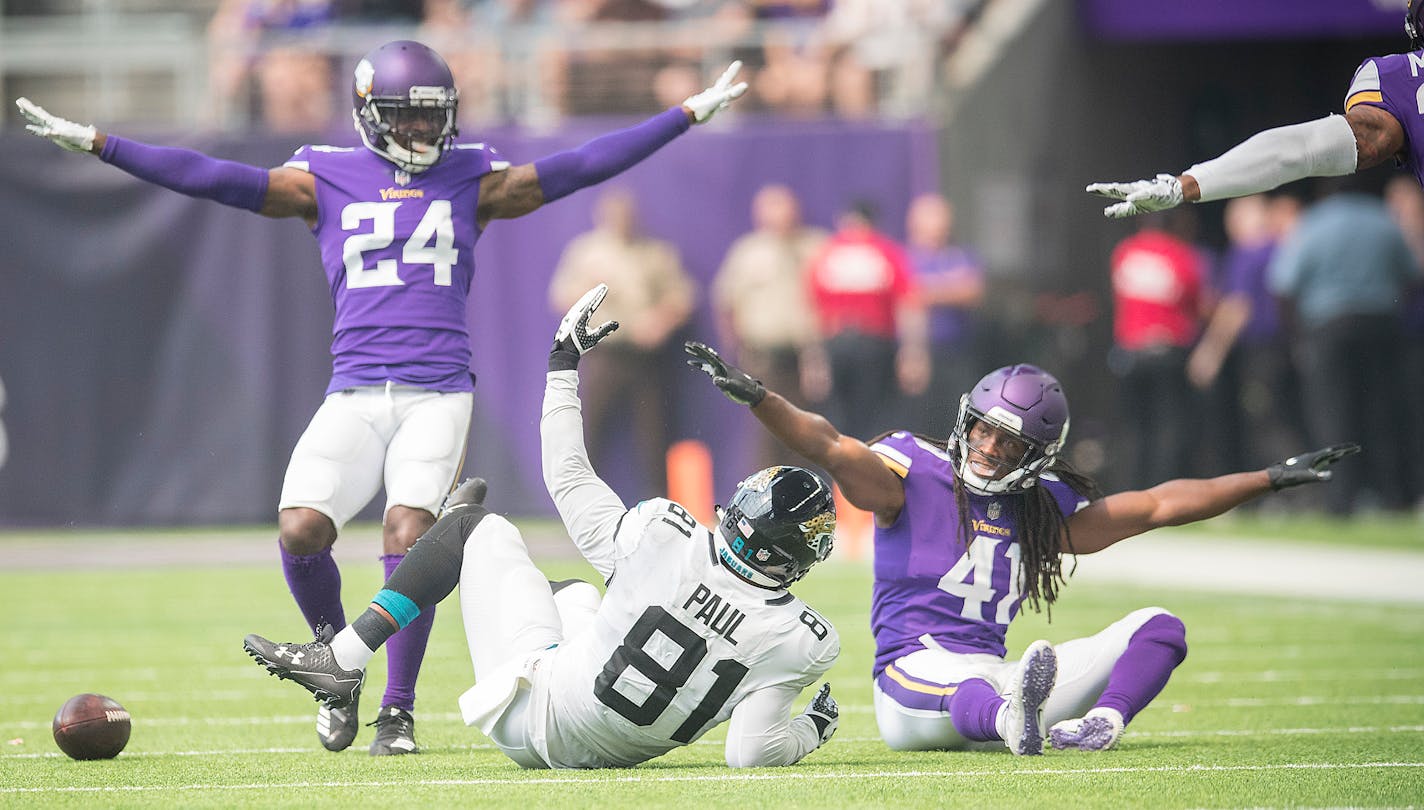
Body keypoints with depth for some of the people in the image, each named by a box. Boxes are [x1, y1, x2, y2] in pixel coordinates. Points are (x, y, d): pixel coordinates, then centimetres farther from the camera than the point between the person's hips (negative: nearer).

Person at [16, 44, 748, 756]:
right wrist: (95, 144, -1)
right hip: (354, 396, 1)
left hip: (437, 394, -1)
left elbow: (582, 166, 10)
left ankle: (398, 711, -7)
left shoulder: (471, 182, 12)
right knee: (300, 531, -17)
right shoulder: (327, 182, 10)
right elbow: (208, 177, 5)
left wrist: (689, 114, 6)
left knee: (408, 530, -20)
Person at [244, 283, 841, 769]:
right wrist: (812, 729, -2)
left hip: (534, 723, -4)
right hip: (607, 752, 4)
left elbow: (569, 480, -8)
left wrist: (563, 366, 3)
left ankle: (341, 660, 16)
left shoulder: (666, 538, -26)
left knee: (478, 525, 13)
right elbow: (751, 752, -23)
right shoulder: (803, 643, -24)